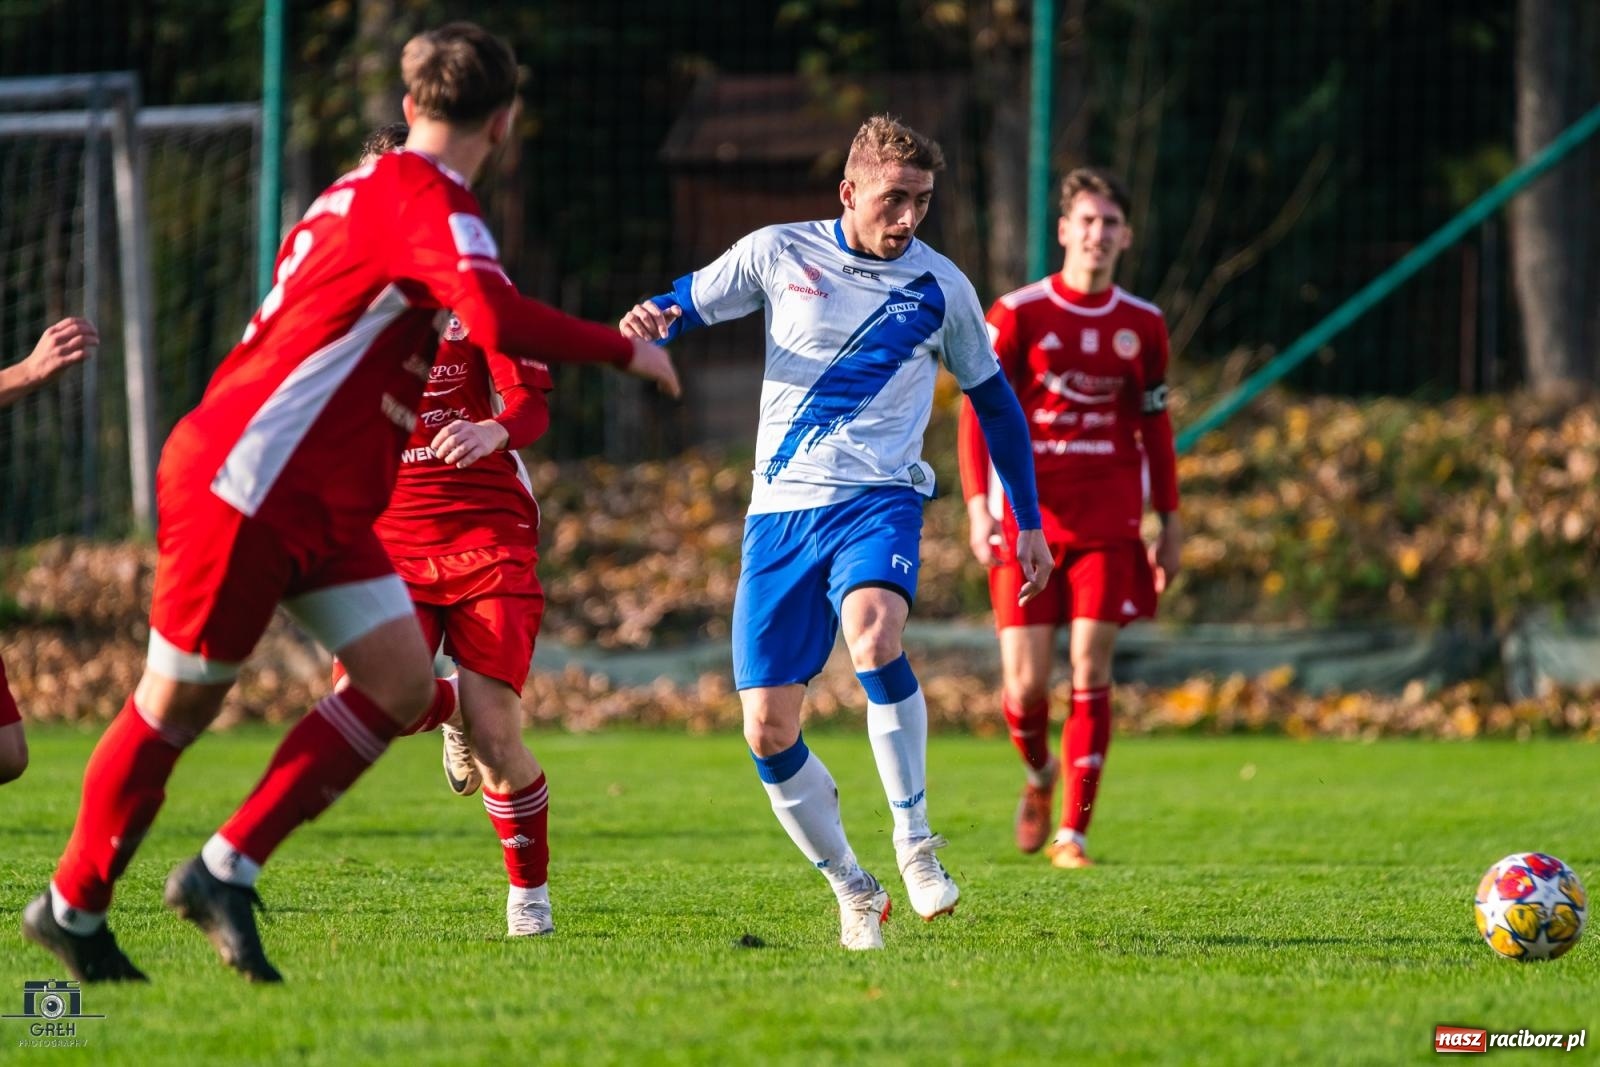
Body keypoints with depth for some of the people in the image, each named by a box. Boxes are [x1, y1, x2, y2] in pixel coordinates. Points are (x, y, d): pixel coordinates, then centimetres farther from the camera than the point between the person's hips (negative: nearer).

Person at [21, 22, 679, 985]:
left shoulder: (367, 189, 15)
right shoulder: (427, 201, -15)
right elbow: (500, 319, -31)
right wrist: (625, 352, -19)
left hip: (325, 506, 9)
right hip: (244, 485, -9)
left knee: (403, 686, -1)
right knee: (179, 704, 2)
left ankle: (225, 873, 2)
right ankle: (72, 905, 18)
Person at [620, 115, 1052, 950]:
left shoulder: (940, 286, 5)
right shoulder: (777, 254, 3)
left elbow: (992, 398, 17)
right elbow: (684, 304, 13)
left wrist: (1028, 520, 17)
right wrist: (651, 320, -13)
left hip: (878, 499, -2)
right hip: (781, 510, 2)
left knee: (874, 635, -35)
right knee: (768, 735, -4)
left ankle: (915, 842, -23)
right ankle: (854, 893, 15)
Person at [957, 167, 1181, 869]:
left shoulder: (1142, 325, 6)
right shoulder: (1018, 314, -3)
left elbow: (1156, 426, 15)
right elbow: (978, 413, -4)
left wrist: (1170, 522, 12)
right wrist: (978, 507, -14)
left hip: (1107, 523, 2)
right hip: (1027, 520, -2)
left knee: (1091, 670, -7)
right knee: (1025, 684, -5)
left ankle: (1072, 832, -1)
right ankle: (1040, 775, 28)